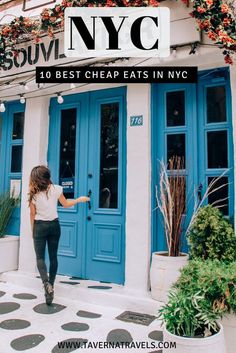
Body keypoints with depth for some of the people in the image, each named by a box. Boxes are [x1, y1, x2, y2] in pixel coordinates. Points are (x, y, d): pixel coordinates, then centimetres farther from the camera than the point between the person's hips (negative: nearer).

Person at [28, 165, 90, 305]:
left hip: (40, 226, -2)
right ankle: (51, 285, 21)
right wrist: (80, 199, 24)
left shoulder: (34, 194, -8)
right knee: (53, 257, 12)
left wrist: (33, 231, 11)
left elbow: (33, 214, -2)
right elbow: (66, 204, 8)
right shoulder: (56, 189, -6)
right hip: (54, 225, 2)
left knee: (40, 257, 2)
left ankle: (47, 283, -19)